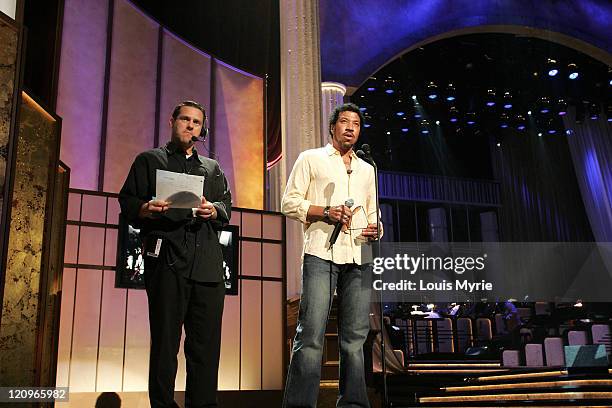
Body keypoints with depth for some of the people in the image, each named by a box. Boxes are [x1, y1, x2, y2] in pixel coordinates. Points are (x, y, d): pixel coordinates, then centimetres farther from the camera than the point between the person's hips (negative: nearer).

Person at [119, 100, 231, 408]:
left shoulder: (213, 168, 27)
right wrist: (145, 209, -14)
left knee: (207, 343, -1)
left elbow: (227, 207, 15)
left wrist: (213, 210, -8)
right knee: (165, 341, -4)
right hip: (167, 258, -3)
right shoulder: (149, 160, 18)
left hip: (207, 263, 3)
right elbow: (127, 203, 8)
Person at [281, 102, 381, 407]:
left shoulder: (366, 169, 26)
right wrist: (326, 212, -11)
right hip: (321, 253, -4)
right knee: (311, 333, -12)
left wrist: (375, 229, 5)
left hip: (359, 256, 5)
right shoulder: (311, 159, 12)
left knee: (355, 336, 4)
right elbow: (289, 203, 4)